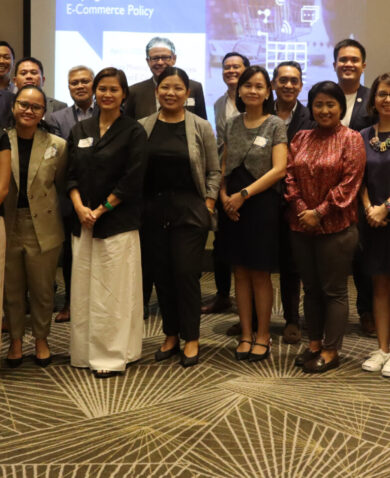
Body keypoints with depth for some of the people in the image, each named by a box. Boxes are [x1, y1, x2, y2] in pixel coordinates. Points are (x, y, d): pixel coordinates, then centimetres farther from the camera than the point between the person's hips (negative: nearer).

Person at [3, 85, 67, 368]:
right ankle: (15, 339, 29)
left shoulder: (57, 145, -2)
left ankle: (41, 339, 29)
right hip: (7, 228, 1)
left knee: (42, 290, 10)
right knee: (12, 290, 12)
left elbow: (60, 184, 7)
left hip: (43, 229, 0)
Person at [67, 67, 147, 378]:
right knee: (84, 287, 7)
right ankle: (86, 351, 17)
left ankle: (114, 355, 7)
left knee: (113, 289, -2)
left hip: (118, 222, -4)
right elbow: (72, 174, 9)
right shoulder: (80, 131, 12)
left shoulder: (133, 132, -2)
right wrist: (79, 207, -8)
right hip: (83, 221, 5)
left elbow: (132, 180, -9)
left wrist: (101, 210, -12)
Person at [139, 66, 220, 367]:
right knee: (162, 274, 7)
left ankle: (191, 340, 9)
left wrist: (208, 206, -5)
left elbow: (214, 171, 2)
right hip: (153, 210, 3)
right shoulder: (143, 127, 4)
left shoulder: (201, 127, 0)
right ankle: (171, 335, 21)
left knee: (187, 274, -4)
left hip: (190, 209, -2)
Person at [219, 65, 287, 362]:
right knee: (241, 271, 8)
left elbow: (279, 169, -12)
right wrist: (224, 195, -7)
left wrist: (244, 194, -17)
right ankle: (246, 335, 18)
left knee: (260, 274, 3)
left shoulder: (275, 125, -3)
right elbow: (224, 165, 12)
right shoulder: (232, 125, 10)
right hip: (233, 205, 4)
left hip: (263, 204, -4)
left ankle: (263, 336, 16)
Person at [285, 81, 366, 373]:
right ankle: (314, 343, 26)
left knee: (334, 291, 3)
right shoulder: (301, 138, 11)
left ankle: (330, 351, 13)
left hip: (336, 227, -5)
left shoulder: (351, 139, -4)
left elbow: (349, 183, -11)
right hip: (301, 226, 5)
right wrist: (301, 208, -8)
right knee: (311, 288, 14)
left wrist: (319, 213, -14)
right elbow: (290, 175, 6)